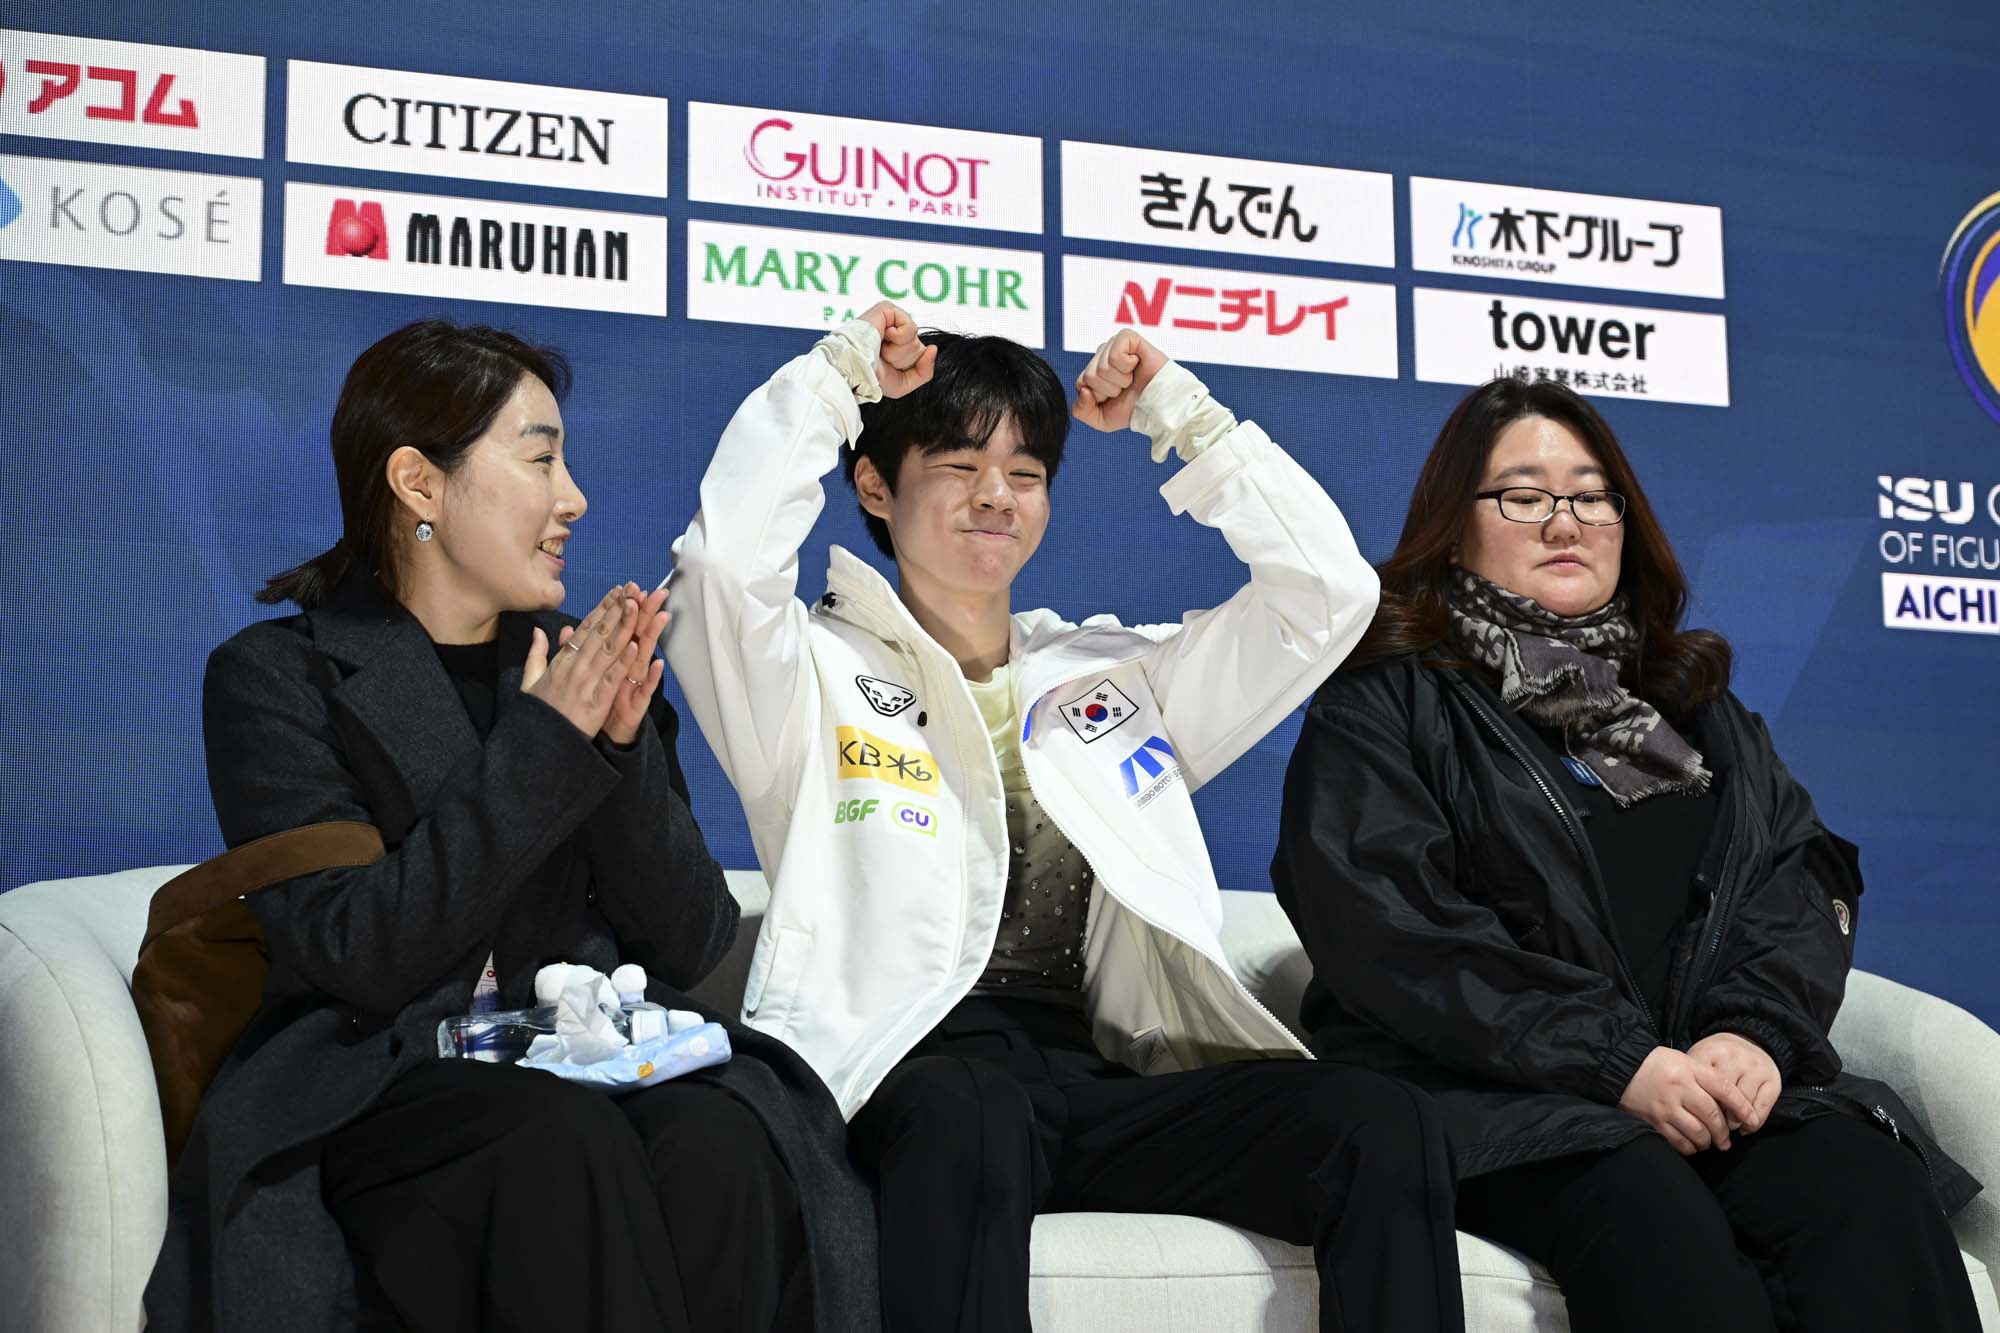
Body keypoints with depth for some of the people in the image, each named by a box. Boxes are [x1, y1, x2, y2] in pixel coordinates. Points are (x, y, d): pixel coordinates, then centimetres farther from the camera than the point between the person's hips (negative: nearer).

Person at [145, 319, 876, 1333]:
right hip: (379, 1080, -3)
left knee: (715, 1138, -31)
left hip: (593, 1058, 3)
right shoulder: (272, 679, 2)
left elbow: (691, 945, 7)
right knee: (567, 1146, -35)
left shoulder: (588, 665, 15)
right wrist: (541, 749, -13)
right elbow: (356, 957, -11)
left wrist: (622, 748, -8)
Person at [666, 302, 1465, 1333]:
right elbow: (727, 559, -7)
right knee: (967, 1114, -42)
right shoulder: (821, 672, 14)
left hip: (1110, 1081, 5)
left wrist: (1180, 412, 19)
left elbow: (1330, 589, 20)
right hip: (916, 1073, -4)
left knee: (1381, 1124, -22)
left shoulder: (1120, 677, 27)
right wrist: (836, 374, 4)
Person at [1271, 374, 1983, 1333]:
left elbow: (1803, 876, 13)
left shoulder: (1691, 699, 25)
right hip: (1487, 1092, -4)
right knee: (1656, 1217, -36)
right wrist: (1618, 1062, -16)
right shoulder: (1382, 705, 7)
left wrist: (1758, 1031, -10)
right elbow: (1387, 923, -8)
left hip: (1711, 1078, 4)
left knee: (1872, 1190, -28)